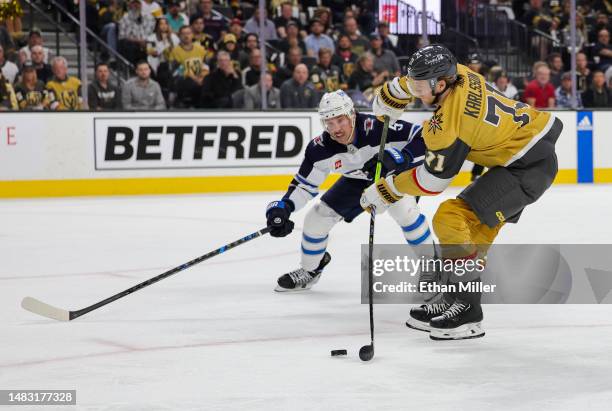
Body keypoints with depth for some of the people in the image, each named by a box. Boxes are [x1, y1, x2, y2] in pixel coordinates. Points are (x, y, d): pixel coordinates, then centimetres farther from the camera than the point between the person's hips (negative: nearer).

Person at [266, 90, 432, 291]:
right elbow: (304, 184, -12)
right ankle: (310, 270, 26)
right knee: (316, 218, 0)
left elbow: (424, 139, -40)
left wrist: (398, 158, -54)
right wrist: (282, 208, -29)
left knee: (404, 209, -33)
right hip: (358, 181, 5)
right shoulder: (320, 149, -25)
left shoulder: (378, 128, -39)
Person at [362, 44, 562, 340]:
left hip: (528, 168, -11)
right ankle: (453, 302, 18)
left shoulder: (447, 124, -24)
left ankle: (465, 311, -11)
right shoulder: (458, 73, -1)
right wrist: (391, 96, 34)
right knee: (475, 225, 14)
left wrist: (384, 192, -2)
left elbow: (432, 180, -13)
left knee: (451, 218, -15)